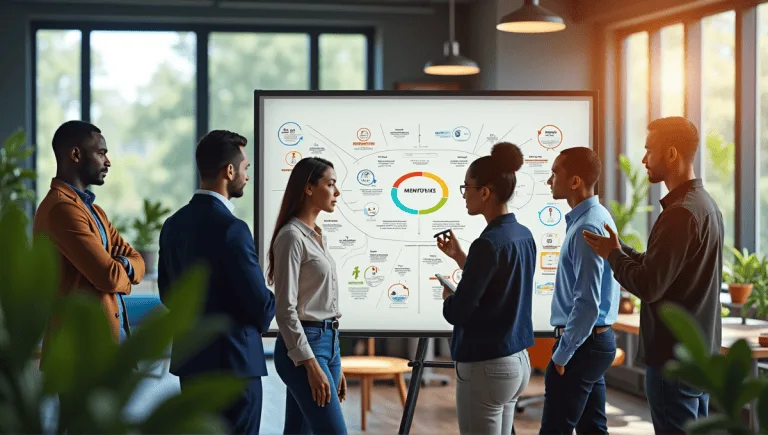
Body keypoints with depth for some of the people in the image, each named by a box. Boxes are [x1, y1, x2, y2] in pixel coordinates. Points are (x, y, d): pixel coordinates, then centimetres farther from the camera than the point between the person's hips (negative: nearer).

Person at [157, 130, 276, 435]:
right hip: (231, 361, -8)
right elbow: (261, 304, -16)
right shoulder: (231, 230, -19)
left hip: (189, 359, 8)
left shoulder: (173, 224, 6)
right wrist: (262, 319, 7)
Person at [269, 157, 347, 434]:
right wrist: (311, 365, -21)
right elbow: (285, 309, -16)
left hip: (327, 342, 9)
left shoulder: (317, 236, 15)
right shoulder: (292, 236, -12)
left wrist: (334, 364, 18)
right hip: (302, 347, -9)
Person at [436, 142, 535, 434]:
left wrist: (447, 295, 2)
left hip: (486, 366, -9)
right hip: (518, 360, 9)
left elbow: (457, 312, -19)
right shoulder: (523, 235, 6)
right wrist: (459, 256, 19)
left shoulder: (489, 243, -20)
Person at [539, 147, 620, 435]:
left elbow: (587, 302, -24)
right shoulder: (598, 217, 11)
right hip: (597, 339, 10)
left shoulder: (587, 229, -20)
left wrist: (562, 353, -17)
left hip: (581, 344, -10)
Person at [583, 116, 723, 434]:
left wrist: (613, 255, -7)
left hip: (674, 358, -10)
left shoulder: (681, 213, -20)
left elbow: (648, 286, -23)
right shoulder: (705, 204, 11)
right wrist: (619, 250, 10)